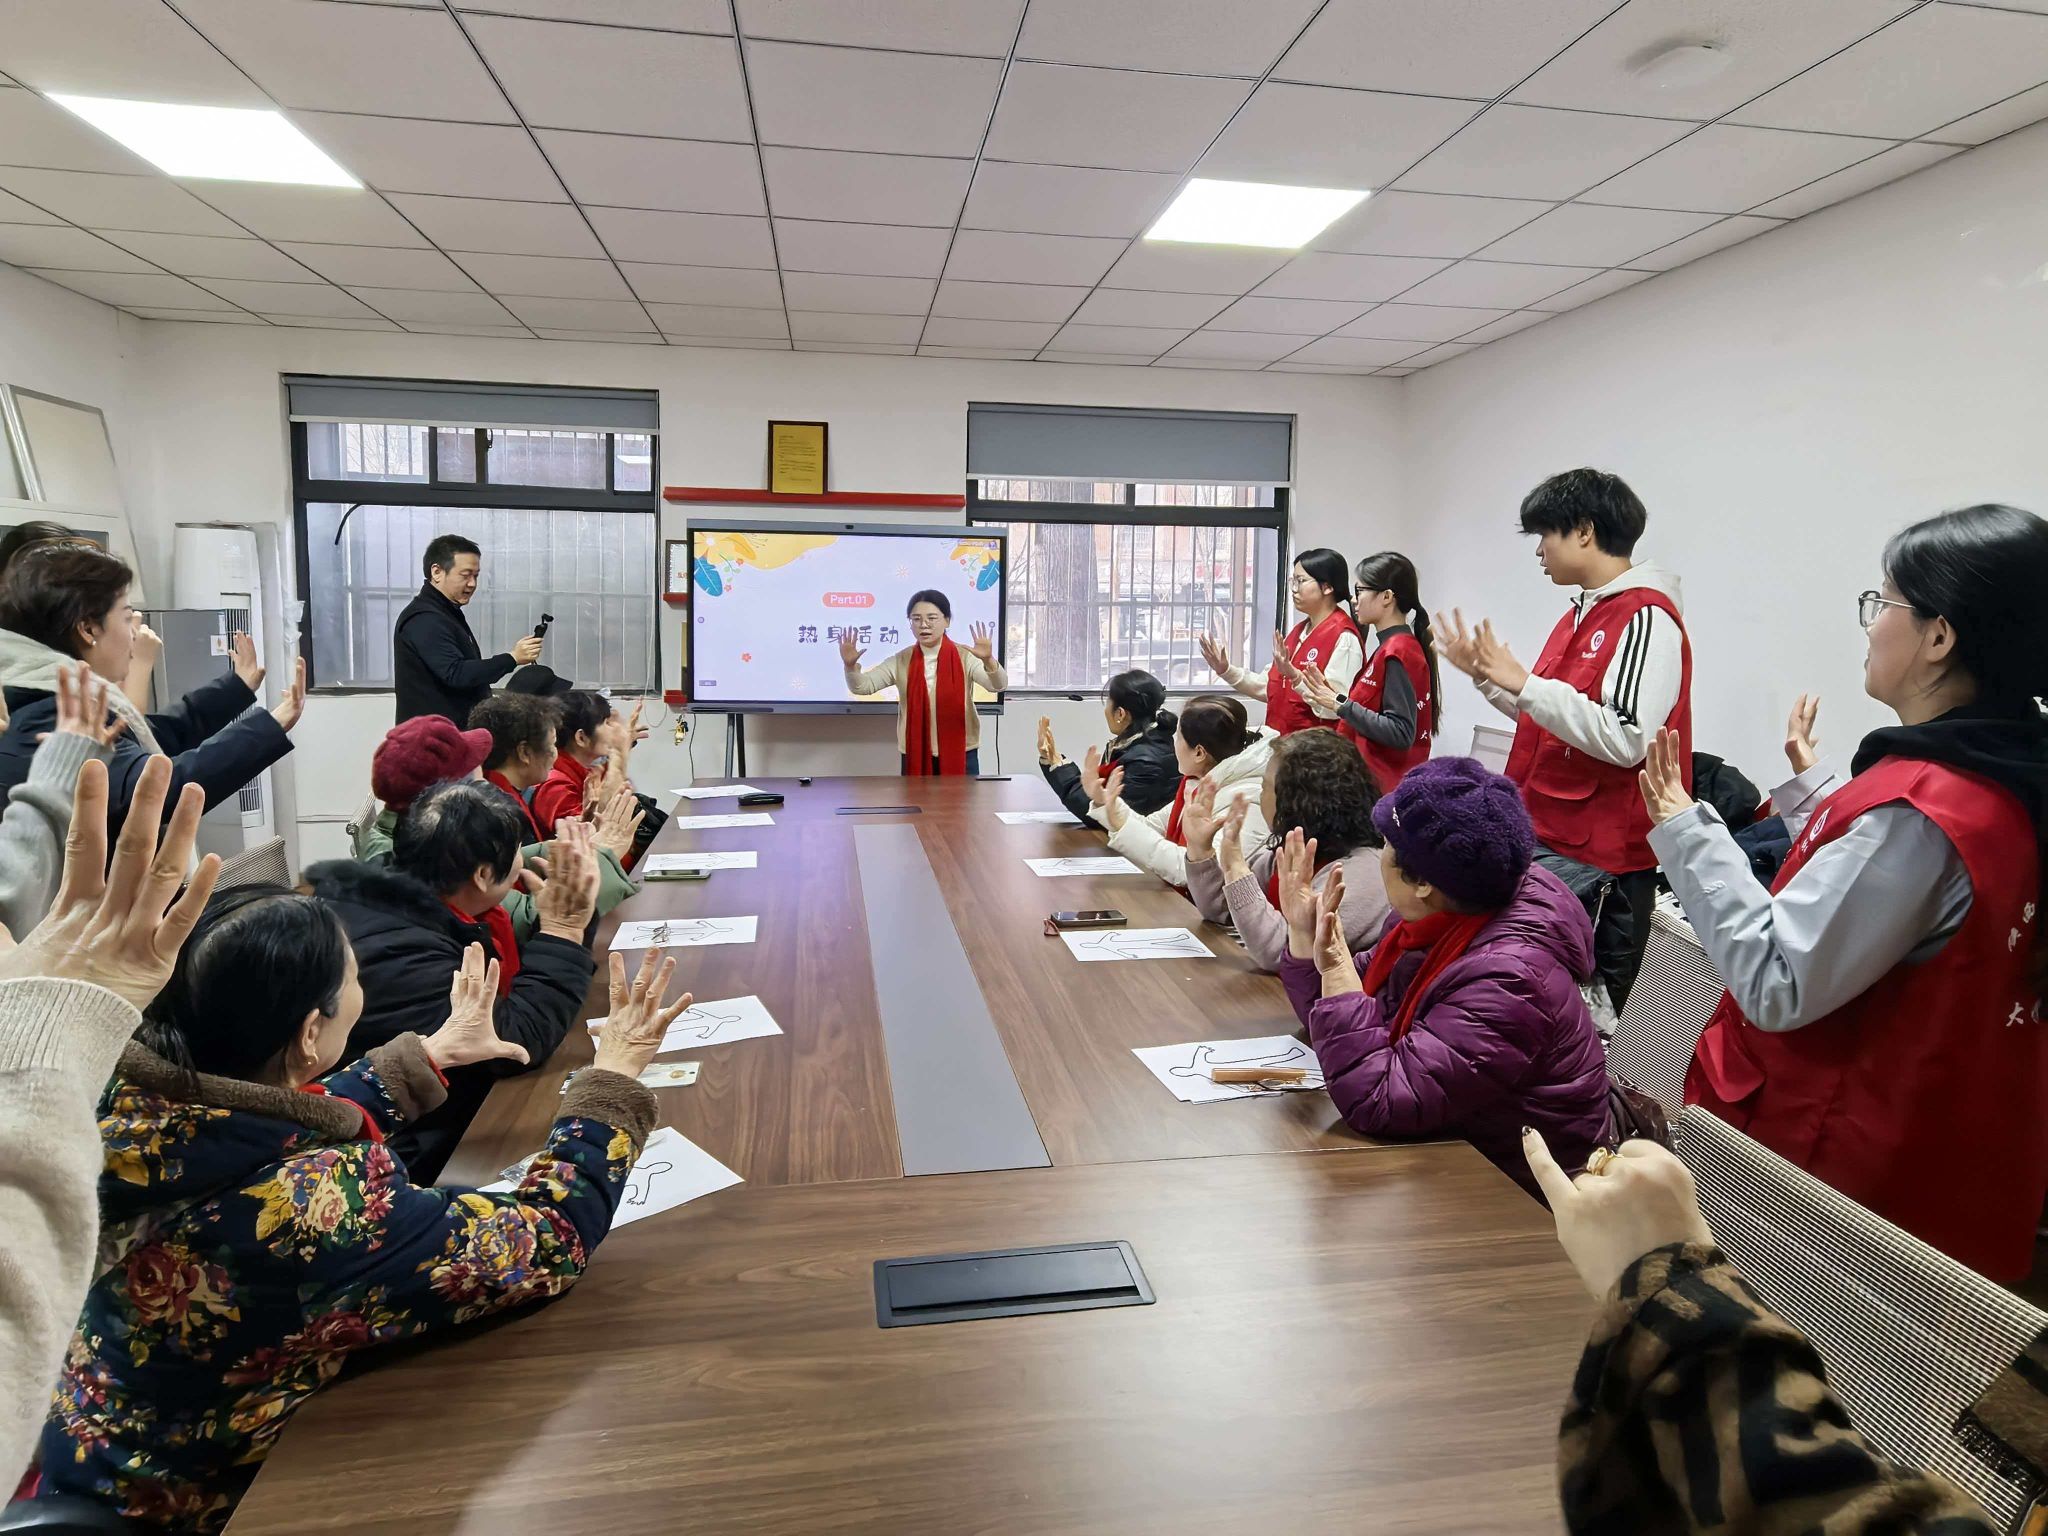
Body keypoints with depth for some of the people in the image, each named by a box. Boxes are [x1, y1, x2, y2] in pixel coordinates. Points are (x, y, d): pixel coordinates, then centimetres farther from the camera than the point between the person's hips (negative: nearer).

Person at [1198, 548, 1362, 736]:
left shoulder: (1344, 637, -13)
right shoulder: (1298, 631, 14)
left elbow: (1334, 708, -22)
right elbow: (1268, 688, 16)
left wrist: (1293, 674, -32)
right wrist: (1226, 670, 5)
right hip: (1282, 741, 8)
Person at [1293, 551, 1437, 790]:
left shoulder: (1397, 652, -15)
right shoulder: (1394, 646, 13)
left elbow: (1400, 734, -21)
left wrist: (1341, 705, -18)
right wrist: (1337, 696, 12)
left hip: (1381, 786, -9)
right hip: (1377, 778, 9)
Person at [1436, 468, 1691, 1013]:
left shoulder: (1647, 619, -16)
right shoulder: (1582, 613, 14)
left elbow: (1625, 739, -26)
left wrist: (1523, 682, -22)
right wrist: (1485, 675, 14)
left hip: (1597, 857, -10)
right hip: (1546, 837, 10)